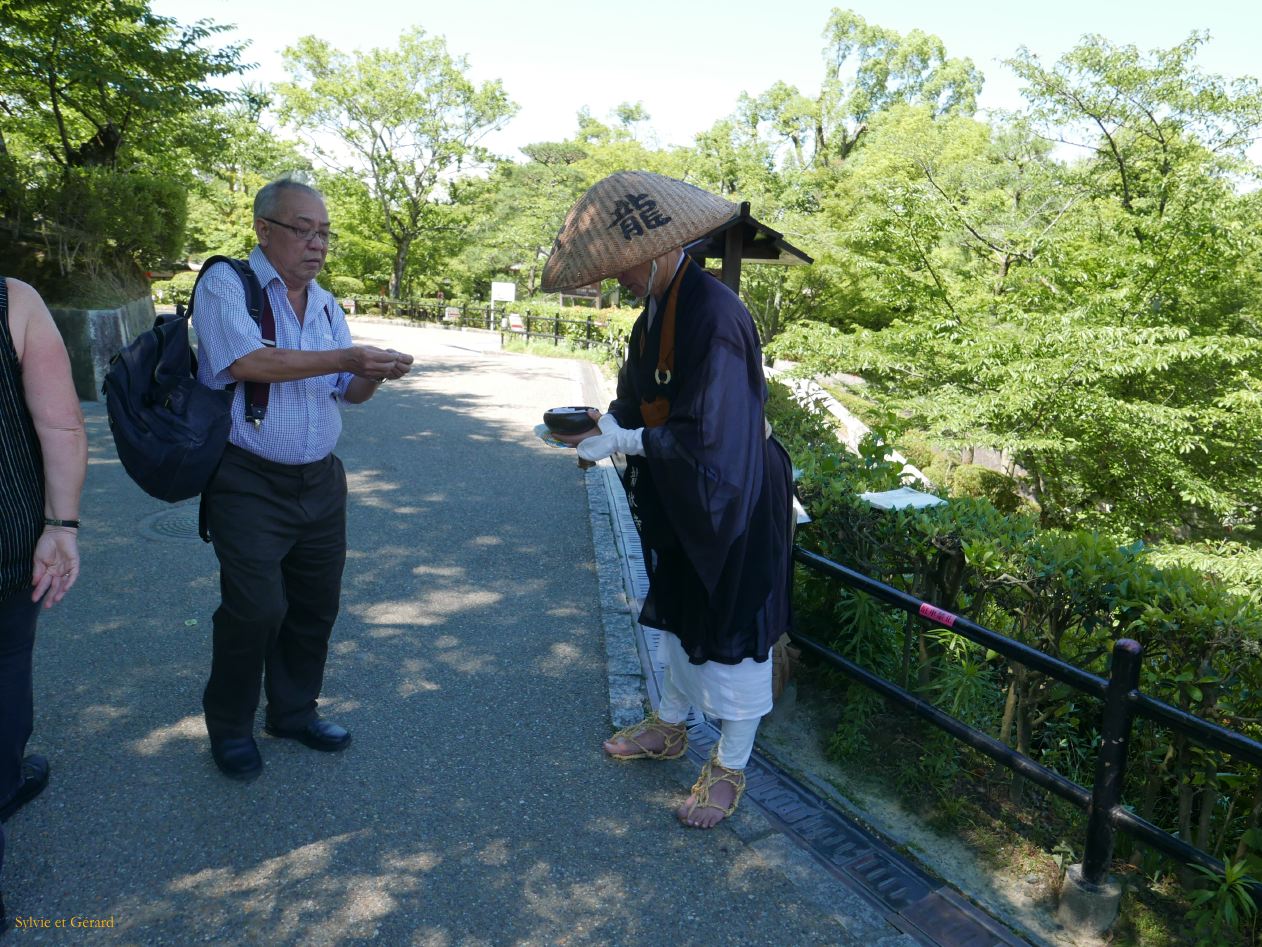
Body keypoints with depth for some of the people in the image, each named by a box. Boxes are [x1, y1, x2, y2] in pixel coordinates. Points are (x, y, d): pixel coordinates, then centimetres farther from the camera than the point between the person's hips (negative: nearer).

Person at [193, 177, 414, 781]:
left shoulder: (326, 305, 13)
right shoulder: (225, 285, -6)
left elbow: (349, 392, 15)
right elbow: (249, 361, -23)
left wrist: (372, 374, -9)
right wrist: (349, 357, -24)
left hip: (320, 481, 6)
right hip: (249, 483, -6)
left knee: (316, 605, 10)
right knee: (255, 608, -6)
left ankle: (293, 711, 30)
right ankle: (229, 726, 18)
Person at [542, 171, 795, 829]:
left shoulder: (714, 316, -27)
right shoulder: (659, 307, 1)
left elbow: (705, 438, -29)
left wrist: (624, 442, -19)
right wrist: (609, 424, -7)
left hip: (733, 503, -9)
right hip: (682, 502, 9)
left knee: (732, 630, 8)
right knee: (678, 612, 23)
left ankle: (730, 768, 29)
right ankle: (669, 726, 46)